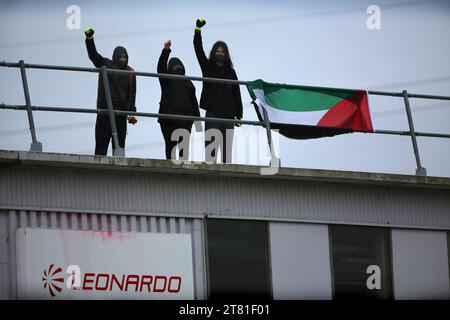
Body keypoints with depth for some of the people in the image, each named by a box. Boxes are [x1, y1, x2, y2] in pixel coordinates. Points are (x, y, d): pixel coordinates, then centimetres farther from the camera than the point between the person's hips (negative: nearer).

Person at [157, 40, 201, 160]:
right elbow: (161, 65, -7)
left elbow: (193, 101, 19)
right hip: (168, 119, -3)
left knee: (184, 146, -5)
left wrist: (197, 119, 12)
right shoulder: (166, 79, 11)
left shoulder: (188, 82, 21)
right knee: (170, 145, -4)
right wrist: (166, 50, -22)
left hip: (185, 119, 3)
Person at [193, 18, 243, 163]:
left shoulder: (230, 72, 13)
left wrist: (239, 115, 7)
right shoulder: (208, 67, 9)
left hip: (228, 114, 3)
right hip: (212, 112, -2)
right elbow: (198, 50, -3)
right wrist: (197, 30, -14)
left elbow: (236, 94, 13)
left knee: (227, 148, 1)